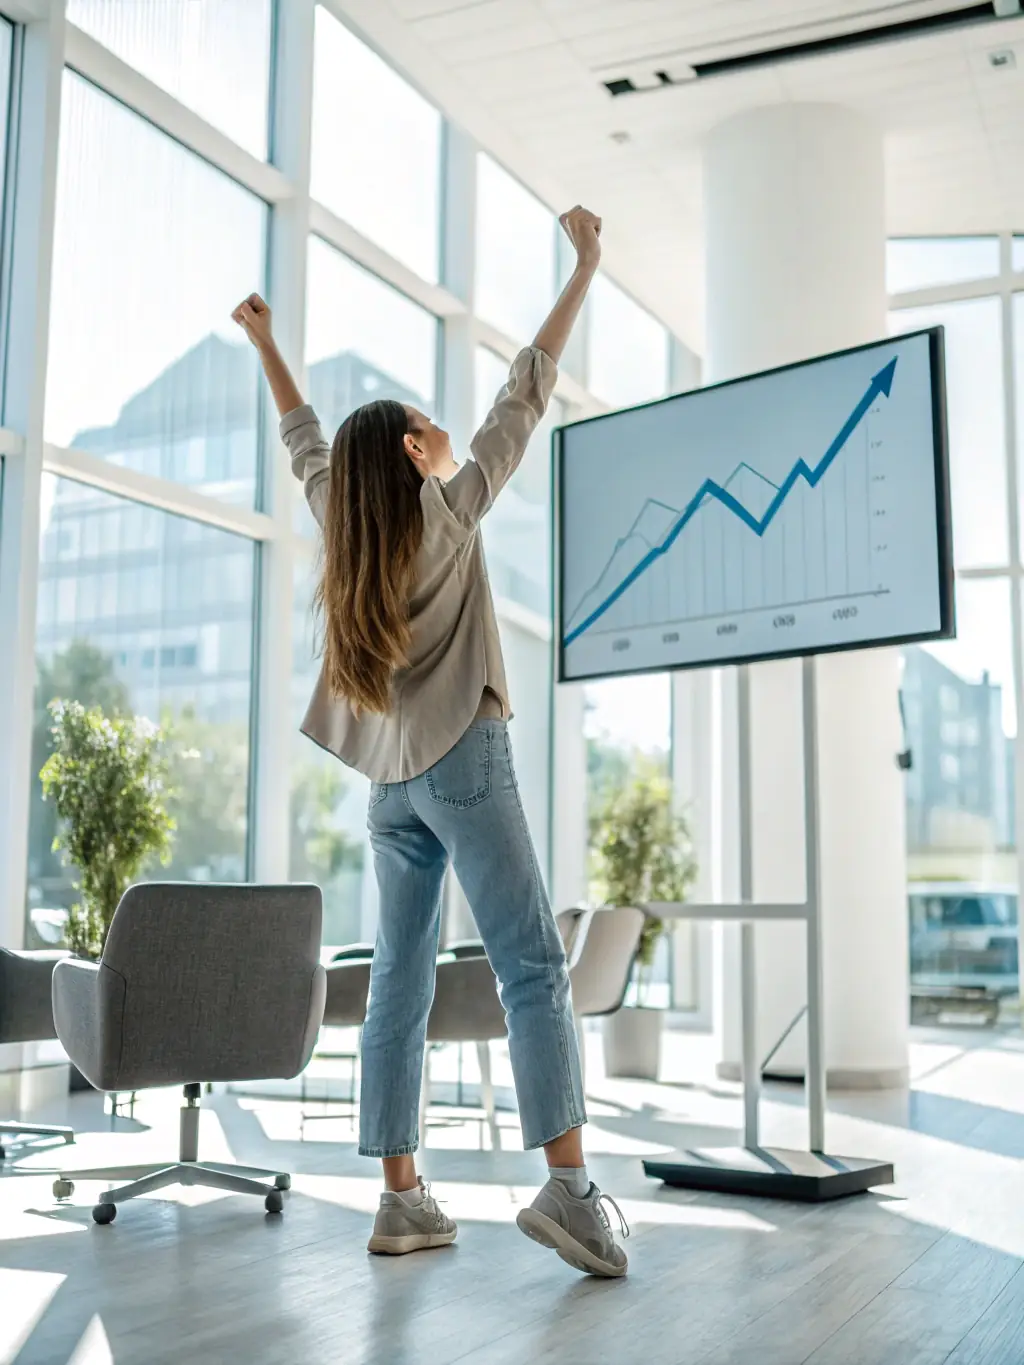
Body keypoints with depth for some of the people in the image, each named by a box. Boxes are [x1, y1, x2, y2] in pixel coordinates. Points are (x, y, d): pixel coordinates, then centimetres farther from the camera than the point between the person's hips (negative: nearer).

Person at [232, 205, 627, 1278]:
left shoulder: (349, 526, 13)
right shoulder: (449, 510, -1)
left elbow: (305, 445, 29)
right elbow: (525, 397, 1)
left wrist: (266, 345, 41)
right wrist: (584, 267, 8)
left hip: (389, 782, 7)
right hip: (464, 760, -6)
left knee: (399, 983, 5)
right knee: (533, 966, -9)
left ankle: (401, 1199, 6)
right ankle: (567, 1184, -17)